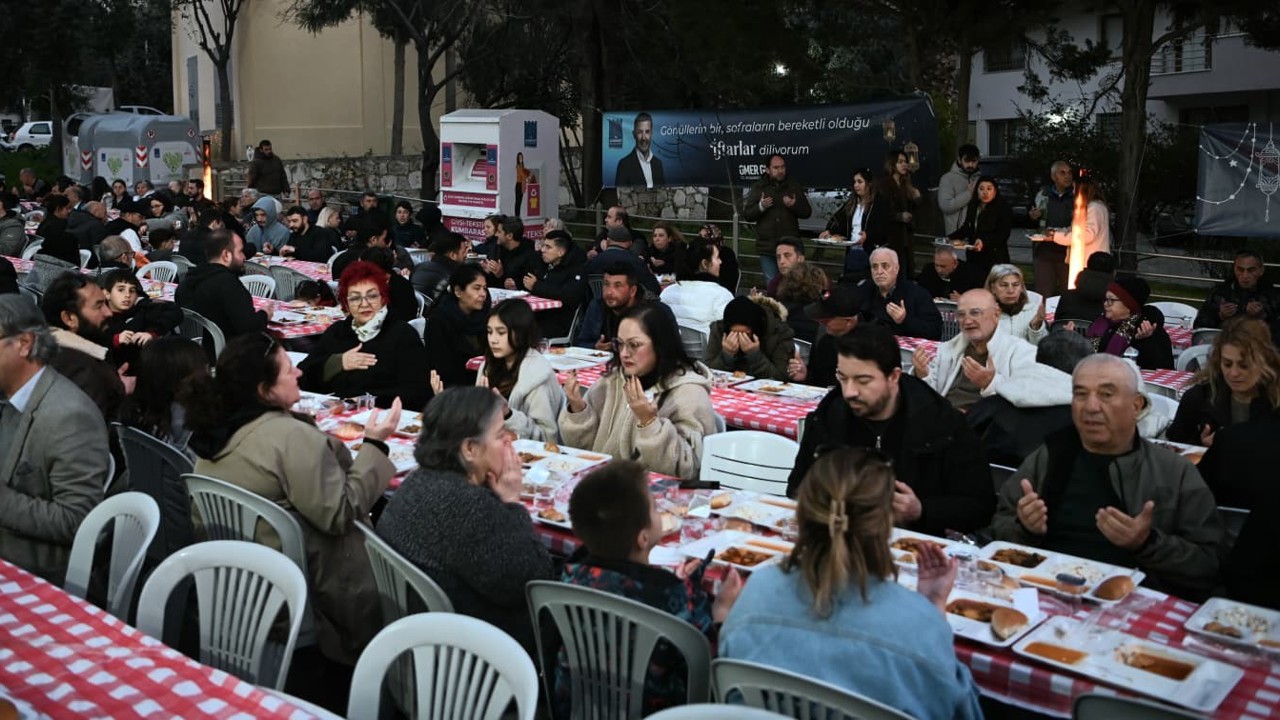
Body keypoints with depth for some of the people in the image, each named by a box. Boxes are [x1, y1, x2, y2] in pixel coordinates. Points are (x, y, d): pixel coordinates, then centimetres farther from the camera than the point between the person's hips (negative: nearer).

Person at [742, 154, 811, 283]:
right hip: (767, 248, 0)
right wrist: (761, 206, -16)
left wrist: (794, 205, -13)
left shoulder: (794, 187, 9)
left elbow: (807, 212, 7)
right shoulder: (758, 188, 6)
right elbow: (746, 215, 2)